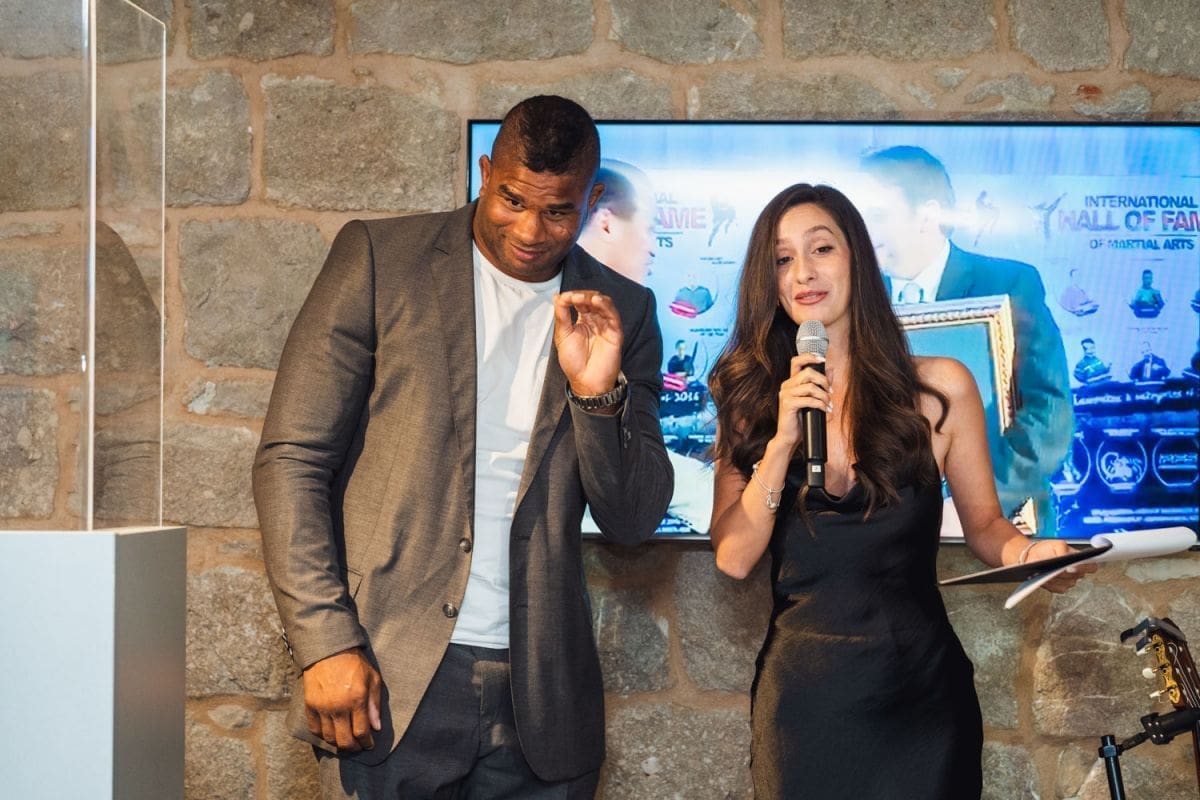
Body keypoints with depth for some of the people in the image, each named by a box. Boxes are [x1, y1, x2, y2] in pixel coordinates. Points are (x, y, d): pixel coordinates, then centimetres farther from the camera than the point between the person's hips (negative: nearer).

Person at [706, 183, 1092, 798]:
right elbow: (733, 558, -6)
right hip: (799, 694, 1)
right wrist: (783, 441, -18)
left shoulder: (940, 388, -5)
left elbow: (983, 522, 4)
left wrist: (1026, 554, -18)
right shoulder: (749, 396, 0)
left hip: (919, 689, -1)